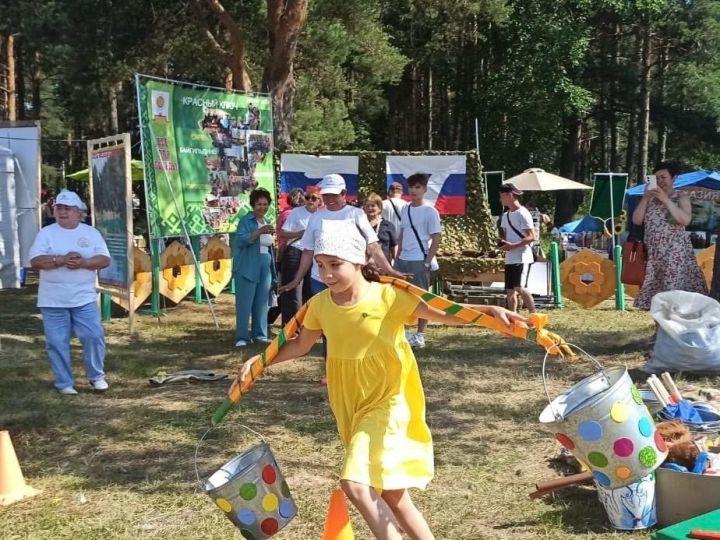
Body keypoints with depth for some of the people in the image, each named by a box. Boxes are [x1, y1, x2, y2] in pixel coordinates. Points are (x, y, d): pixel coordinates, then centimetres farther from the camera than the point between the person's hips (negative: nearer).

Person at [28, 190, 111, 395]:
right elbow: (36, 261, -9)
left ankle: (97, 376, 15)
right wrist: (61, 260, -20)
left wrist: (82, 263, -19)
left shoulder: (91, 233, 5)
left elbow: (104, 260, -3)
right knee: (57, 342, 2)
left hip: (84, 299, 1)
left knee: (94, 336, -3)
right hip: (53, 301, -1)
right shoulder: (46, 233, 1)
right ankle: (64, 383, 13)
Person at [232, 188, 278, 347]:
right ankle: (241, 337, -2)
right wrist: (259, 231, -33)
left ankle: (260, 334, 18)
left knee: (262, 303, 10)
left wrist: (273, 271, 21)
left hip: (265, 267, 7)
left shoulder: (267, 222, 14)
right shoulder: (246, 220, -6)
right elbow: (240, 240, -22)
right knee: (245, 303, -5)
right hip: (248, 267, -6)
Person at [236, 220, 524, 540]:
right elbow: (301, 345, 14)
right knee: (390, 493, 14)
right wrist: (257, 361, 6)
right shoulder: (319, 305, -4)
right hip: (350, 408, 5)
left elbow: (447, 314, -17)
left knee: (354, 483, -21)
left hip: (386, 404, -5)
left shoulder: (388, 297, -17)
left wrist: (489, 311, -31)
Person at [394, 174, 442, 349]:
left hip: (419, 261, -7)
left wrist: (427, 262, -14)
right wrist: (398, 257, 13)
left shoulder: (430, 211, -9)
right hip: (403, 260, 7)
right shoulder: (405, 209, 10)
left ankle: (420, 336, 9)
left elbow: (436, 239, -11)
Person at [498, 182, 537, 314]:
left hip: (522, 258, -8)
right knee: (510, 291, 9)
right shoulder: (505, 216, 14)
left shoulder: (523, 214, -11)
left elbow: (531, 237, -15)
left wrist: (513, 246, -22)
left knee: (520, 288, -20)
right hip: (509, 259, 8)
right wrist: (503, 243, 1)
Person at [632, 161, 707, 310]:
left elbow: (685, 220, -14)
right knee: (654, 288, 1)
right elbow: (636, 220, 4)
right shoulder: (649, 198, 13)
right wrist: (645, 198, -6)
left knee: (675, 289, -11)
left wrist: (666, 199, -16)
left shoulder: (681, 197, 3)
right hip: (654, 253, 4)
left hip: (676, 252, -4)